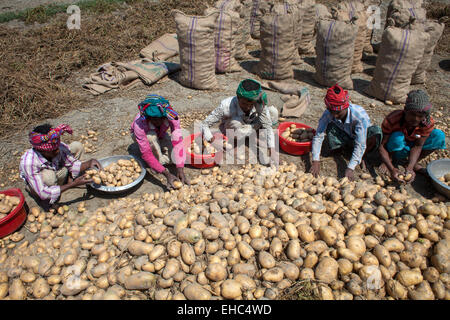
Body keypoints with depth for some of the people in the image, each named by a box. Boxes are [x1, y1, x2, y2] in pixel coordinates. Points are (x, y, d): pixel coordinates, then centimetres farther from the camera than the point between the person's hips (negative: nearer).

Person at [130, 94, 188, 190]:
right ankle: (160, 160, -13)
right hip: (140, 135, -2)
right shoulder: (139, 124, -41)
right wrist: (166, 174, -48)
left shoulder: (171, 116, -37)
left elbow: (177, 141, -40)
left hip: (160, 134, 2)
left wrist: (180, 170, -49)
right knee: (151, 136, -39)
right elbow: (146, 154, -39)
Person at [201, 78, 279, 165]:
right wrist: (213, 141, -48)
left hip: (250, 125, 3)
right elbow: (204, 124, -31)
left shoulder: (259, 104, -30)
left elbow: (268, 127, -29)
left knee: (273, 112, -20)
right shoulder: (226, 106, -36)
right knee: (236, 123, -40)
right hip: (229, 128, -3)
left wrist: (272, 150, -42)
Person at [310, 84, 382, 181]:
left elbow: (360, 145, -38)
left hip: (360, 137, -1)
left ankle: (361, 157, -7)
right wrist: (316, 161, -39)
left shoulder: (360, 114, -37)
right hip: (344, 136, 1)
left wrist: (350, 168, -45)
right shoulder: (328, 113, -29)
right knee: (330, 126, -30)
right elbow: (318, 137, -28)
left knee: (377, 131, -34)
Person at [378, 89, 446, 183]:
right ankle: (389, 160, -9)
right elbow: (382, 146, -31)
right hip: (396, 149, -4)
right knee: (397, 137, -38)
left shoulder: (428, 123, -22)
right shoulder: (392, 120, -32)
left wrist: (410, 167, -38)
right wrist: (392, 169, -44)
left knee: (439, 135, -19)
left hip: (411, 147, 4)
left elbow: (417, 146, -21)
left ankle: (414, 163, -4)